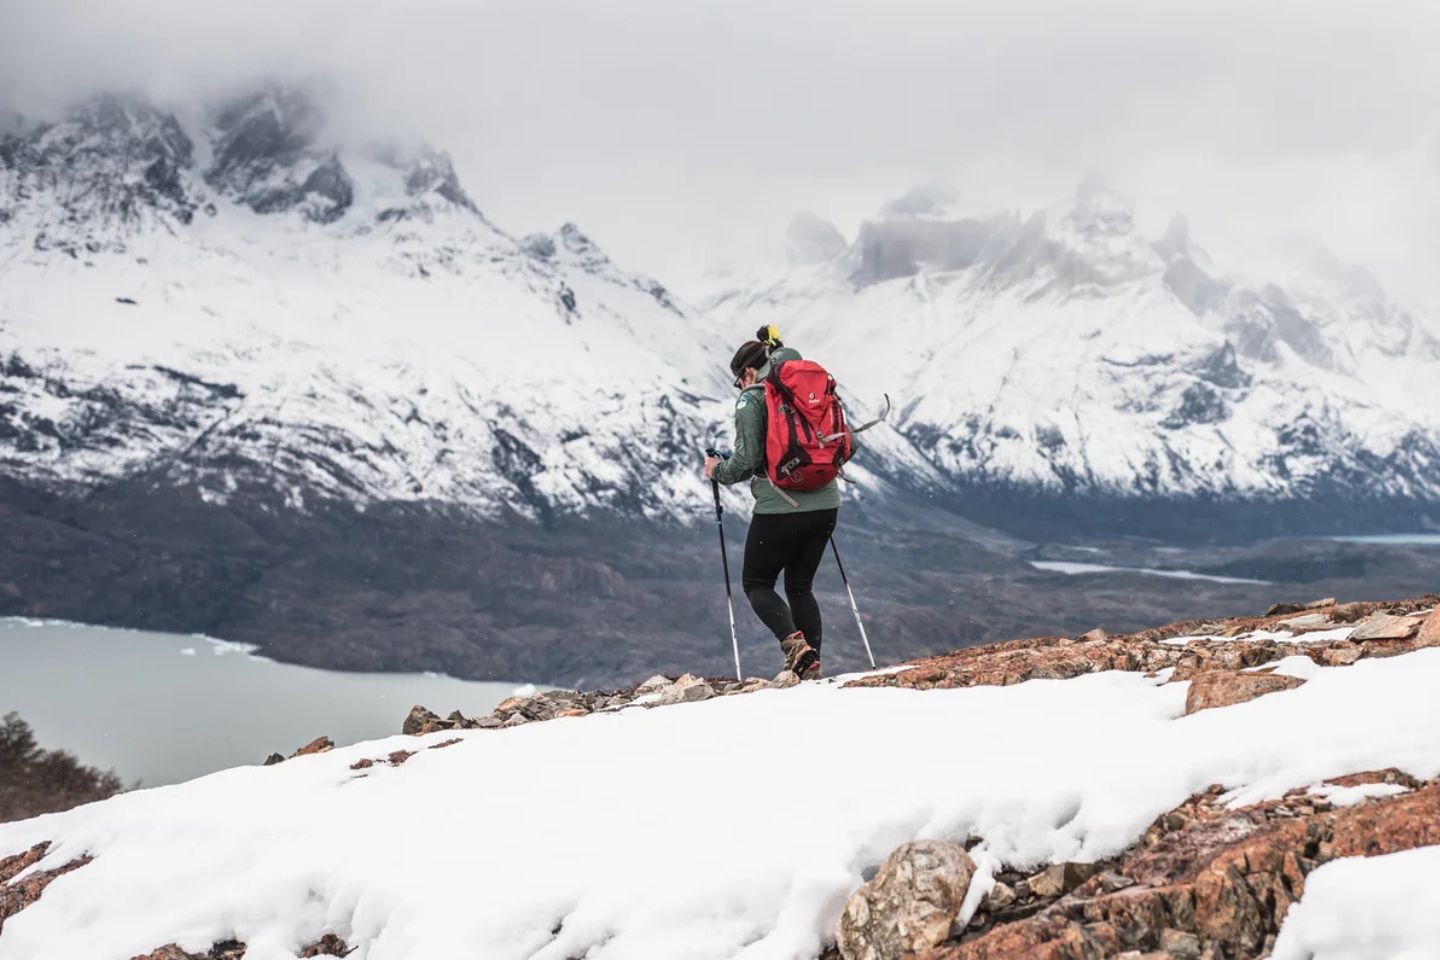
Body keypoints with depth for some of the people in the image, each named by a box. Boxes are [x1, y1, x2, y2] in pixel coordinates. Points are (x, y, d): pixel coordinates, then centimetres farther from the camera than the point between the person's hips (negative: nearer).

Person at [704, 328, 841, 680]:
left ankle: (793, 642, -12)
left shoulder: (751, 399, -6)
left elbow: (747, 459, -12)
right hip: (825, 505, 6)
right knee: (800, 585, 19)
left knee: (756, 583, 12)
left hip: (780, 509, -6)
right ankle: (811, 663, 9)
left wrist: (718, 470, 7)